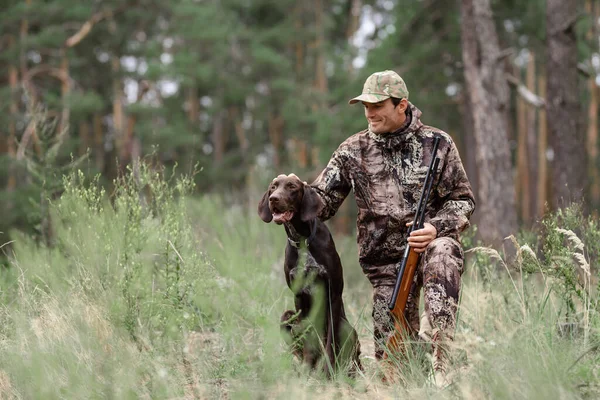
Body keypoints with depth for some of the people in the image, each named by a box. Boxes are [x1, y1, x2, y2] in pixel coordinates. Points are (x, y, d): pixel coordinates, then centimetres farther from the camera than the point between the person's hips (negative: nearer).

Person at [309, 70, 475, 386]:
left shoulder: (437, 143, -1)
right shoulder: (353, 151, 3)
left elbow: (463, 200, 1)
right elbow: (322, 199, 4)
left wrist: (436, 228, -18)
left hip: (429, 243, -2)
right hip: (387, 262, 2)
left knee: (442, 253, -40)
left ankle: (439, 356, -39)